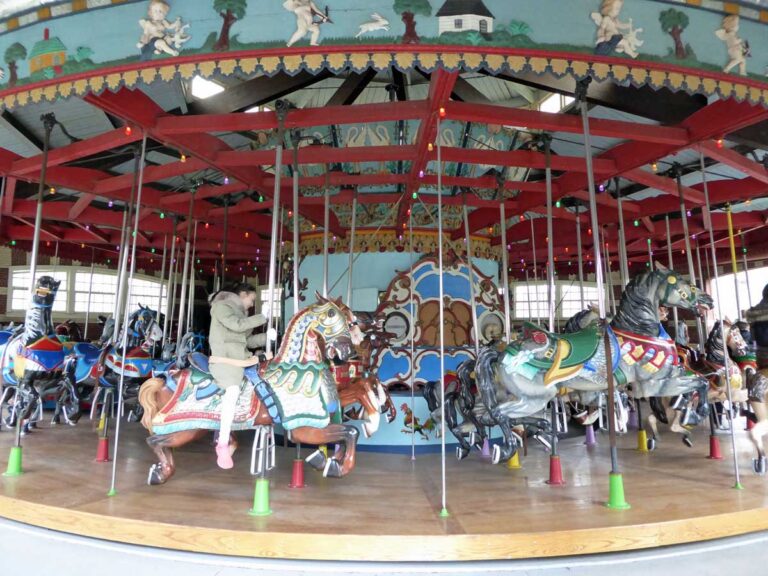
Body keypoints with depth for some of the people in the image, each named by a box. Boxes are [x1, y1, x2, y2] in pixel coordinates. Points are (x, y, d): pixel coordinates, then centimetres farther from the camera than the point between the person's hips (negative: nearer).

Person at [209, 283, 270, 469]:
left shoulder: (240, 311, 23)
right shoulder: (221, 306, -1)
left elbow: (248, 340, 21)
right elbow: (237, 325, -18)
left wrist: (267, 337, 9)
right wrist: (263, 317, -10)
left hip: (241, 357, 9)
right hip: (224, 357, -9)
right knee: (233, 389, -31)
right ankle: (223, 444, -30)